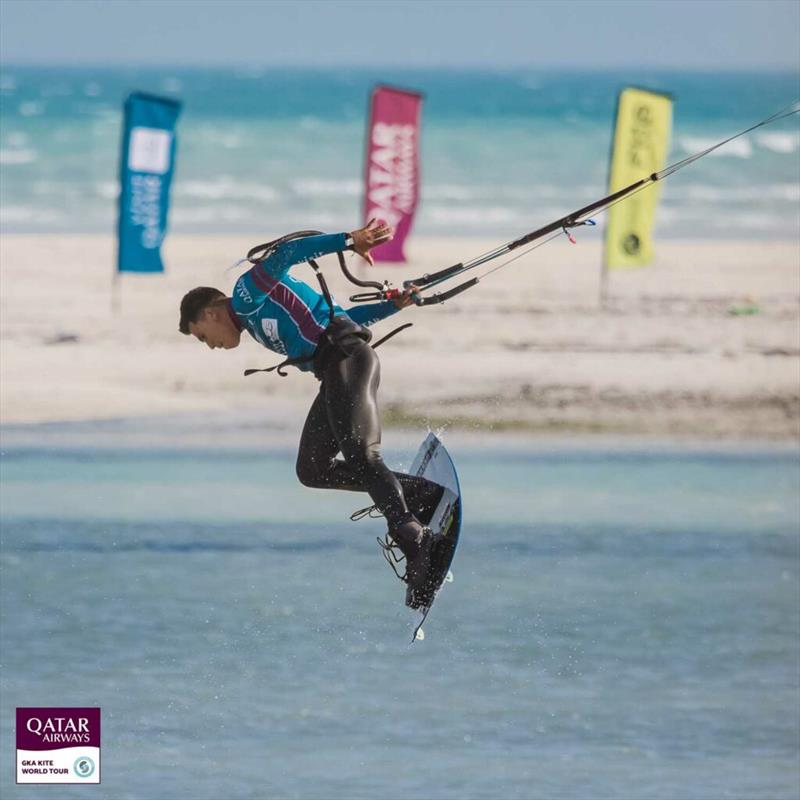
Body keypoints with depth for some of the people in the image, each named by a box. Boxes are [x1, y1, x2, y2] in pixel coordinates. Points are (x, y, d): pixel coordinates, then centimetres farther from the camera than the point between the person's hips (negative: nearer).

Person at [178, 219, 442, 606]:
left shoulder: (247, 294, 5)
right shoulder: (258, 319, 31)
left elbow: (285, 253, -11)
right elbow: (336, 316, 33)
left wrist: (346, 241, -22)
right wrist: (393, 305, 26)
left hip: (347, 357, -10)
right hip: (335, 373, 10)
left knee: (360, 455, -23)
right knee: (312, 470, 2)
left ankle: (414, 540, -37)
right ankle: (422, 494, -4)